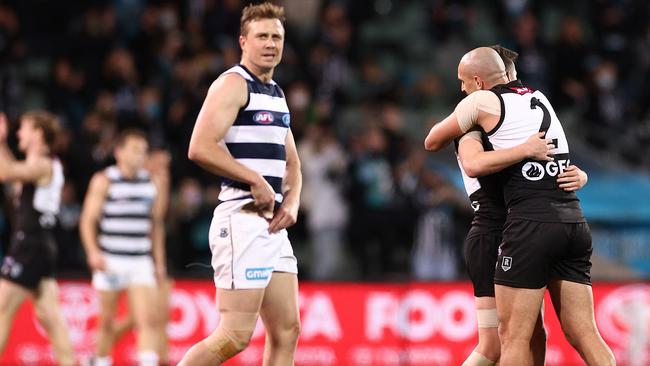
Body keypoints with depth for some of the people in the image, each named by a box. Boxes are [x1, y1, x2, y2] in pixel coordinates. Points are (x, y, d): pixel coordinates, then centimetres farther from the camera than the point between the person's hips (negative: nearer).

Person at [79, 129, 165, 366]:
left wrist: (159, 262, 15)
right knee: (106, 321, 6)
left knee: (148, 319, -13)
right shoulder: (104, 181, -1)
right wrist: (93, 253, -17)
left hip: (141, 263, 3)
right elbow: (88, 220, -3)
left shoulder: (152, 184, 10)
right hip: (110, 261, -3)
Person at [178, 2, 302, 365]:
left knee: (287, 331, 6)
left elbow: (291, 163, 27)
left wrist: (292, 202, 7)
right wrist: (256, 182, -16)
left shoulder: (276, 93, 20)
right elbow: (201, 148, -21)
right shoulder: (234, 84, -8)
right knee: (235, 336, -12)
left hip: (273, 224, 9)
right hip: (242, 221, -9)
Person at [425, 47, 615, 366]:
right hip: (574, 221, 7)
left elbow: (432, 143, 17)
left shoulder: (480, 101, 3)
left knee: (513, 338, -5)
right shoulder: (539, 98, 22)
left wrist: (455, 126, 37)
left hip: (531, 222, -7)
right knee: (584, 334, 4)